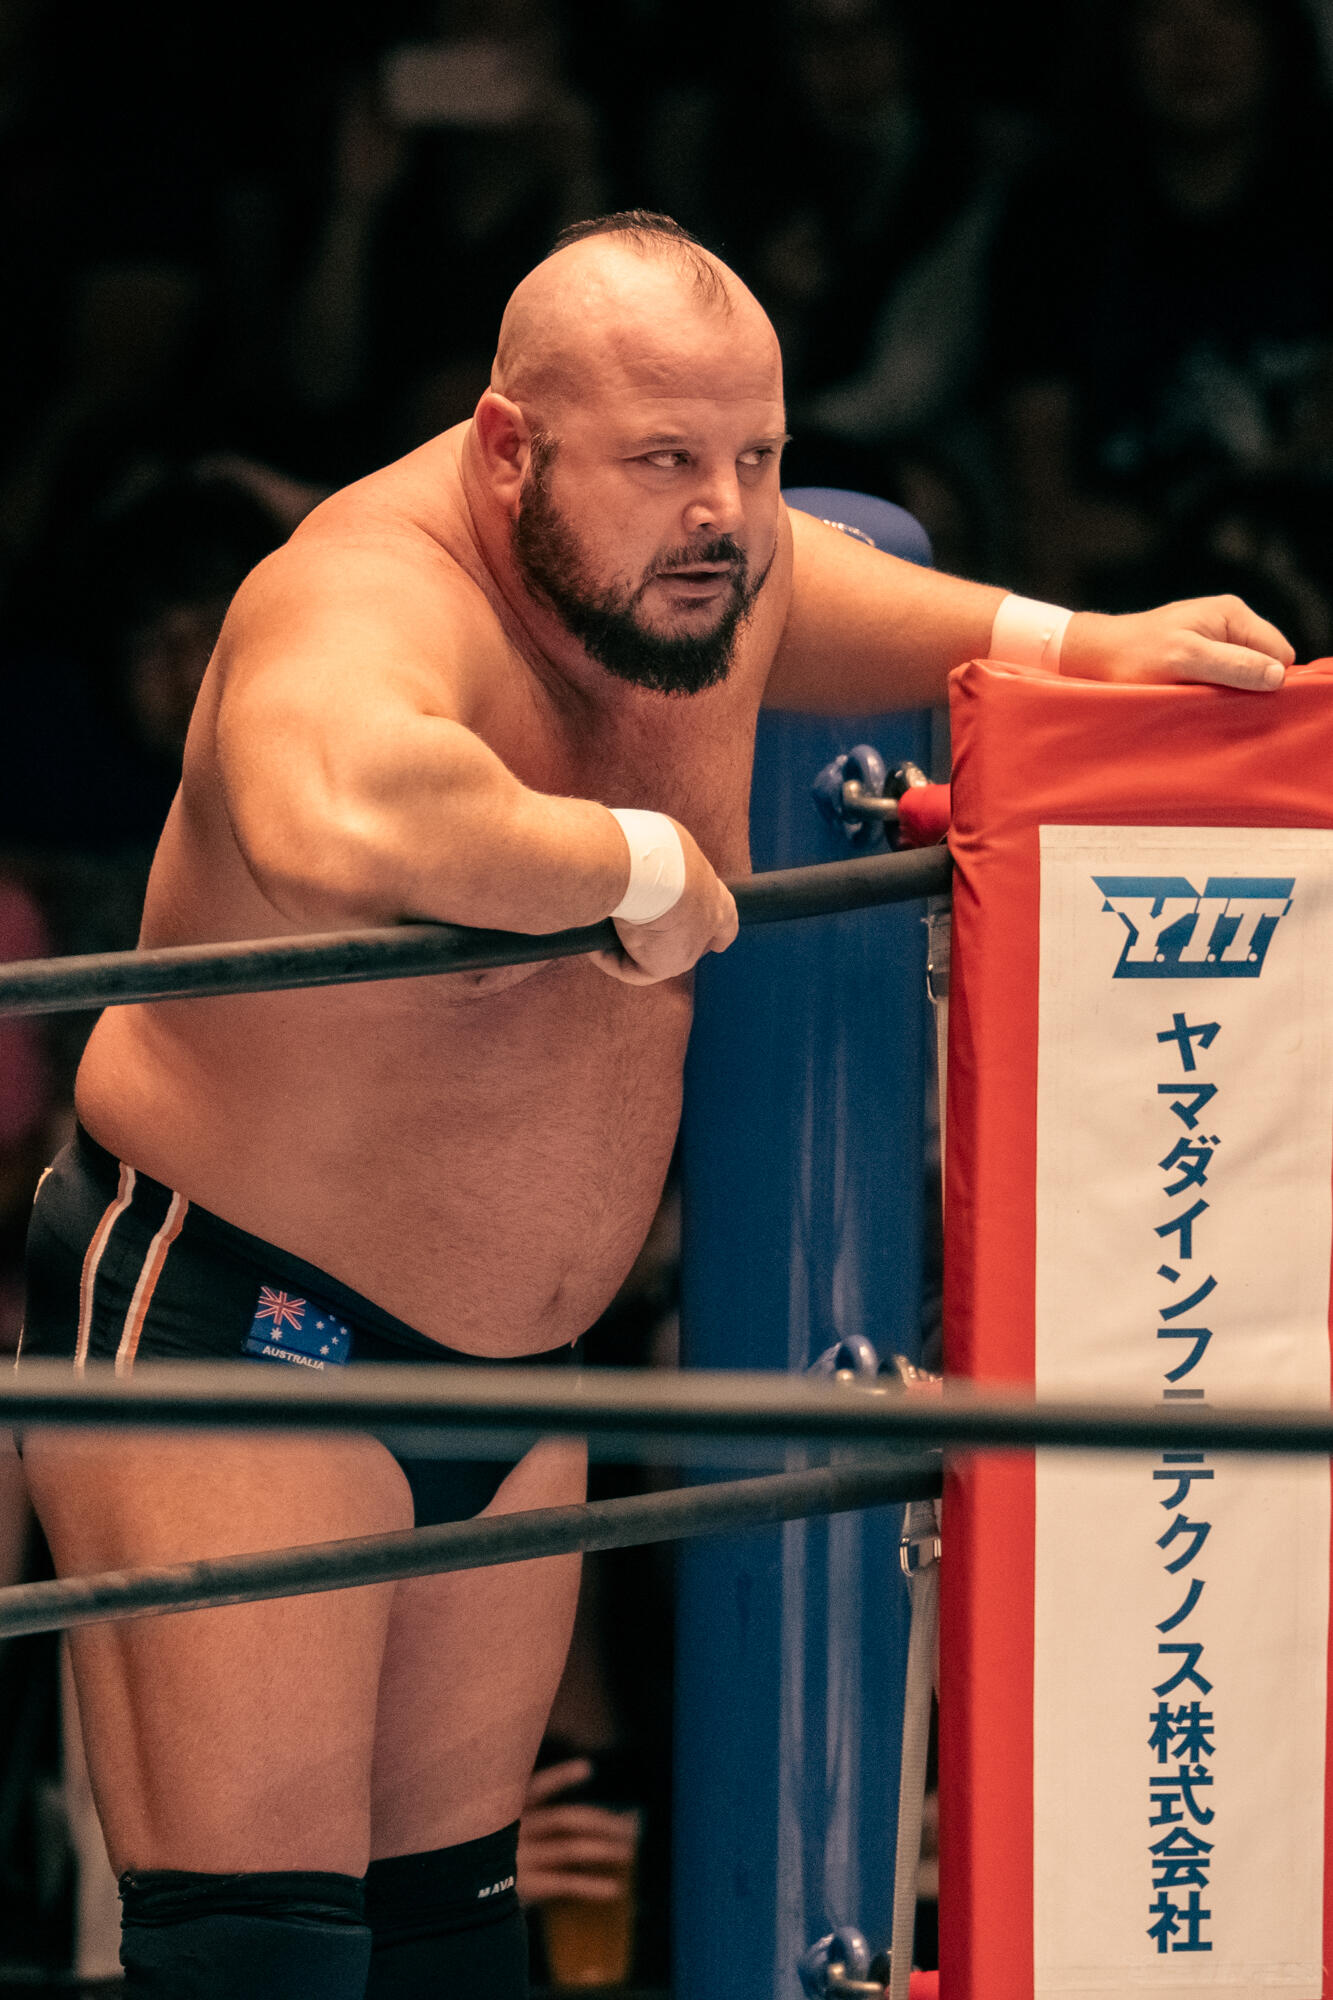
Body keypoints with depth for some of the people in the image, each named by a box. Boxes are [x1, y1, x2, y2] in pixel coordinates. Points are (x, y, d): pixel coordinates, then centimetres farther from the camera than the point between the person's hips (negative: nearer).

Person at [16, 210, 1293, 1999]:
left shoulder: (703, 565, -2)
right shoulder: (376, 603, -28)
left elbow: (795, 589, 26)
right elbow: (337, 821, -53)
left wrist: (1081, 648, 12)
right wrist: (644, 865, -38)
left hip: (508, 1365, 9)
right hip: (226, 1319, -9)